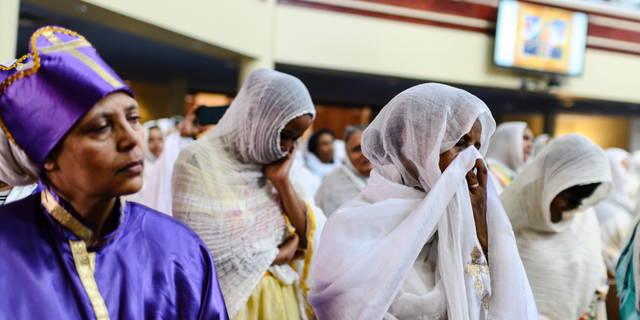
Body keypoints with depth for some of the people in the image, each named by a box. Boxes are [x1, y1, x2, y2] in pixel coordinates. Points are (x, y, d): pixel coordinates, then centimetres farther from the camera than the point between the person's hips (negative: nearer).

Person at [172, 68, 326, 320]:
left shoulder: (283, 162, 1)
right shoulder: (199, 161, -16)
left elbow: (309, 236, -3)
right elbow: (208, 253, -20)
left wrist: (282, 181, -14)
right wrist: (277, 255, -8)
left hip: (283, 296, 5)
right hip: (230, 299, -5)